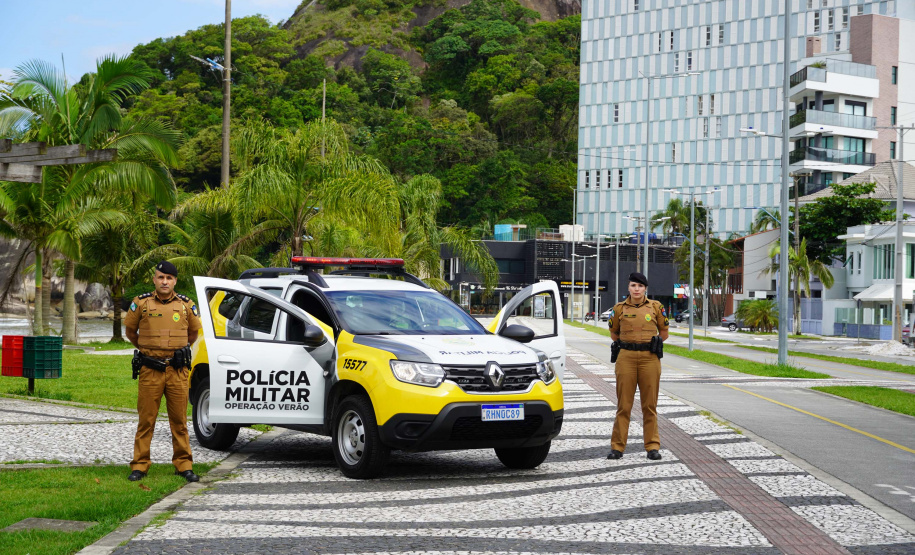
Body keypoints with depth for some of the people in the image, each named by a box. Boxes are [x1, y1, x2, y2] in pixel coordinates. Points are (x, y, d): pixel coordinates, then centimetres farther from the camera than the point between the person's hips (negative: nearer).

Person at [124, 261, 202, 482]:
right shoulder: (141, 303, 2)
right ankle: (139, 466, 8)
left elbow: (193, 333, 20)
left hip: (178, 371, 1)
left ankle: (184, 465, 11)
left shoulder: (186, 305, 6)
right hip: (150, 371, -1)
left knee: (179, 421, 4)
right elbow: (130, 332, 15)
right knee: (146, 420, 1)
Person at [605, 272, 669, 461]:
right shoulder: (619, 309, 5)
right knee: (623, 404, 2)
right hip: (626, 358, 0)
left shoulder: (655, 307, 3)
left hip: (649, 359, 0)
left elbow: (664, 332, 13)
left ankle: (652, 446, 10)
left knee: (650, 405, 3)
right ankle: (617, 446, 6)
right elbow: (613, 333, 18)